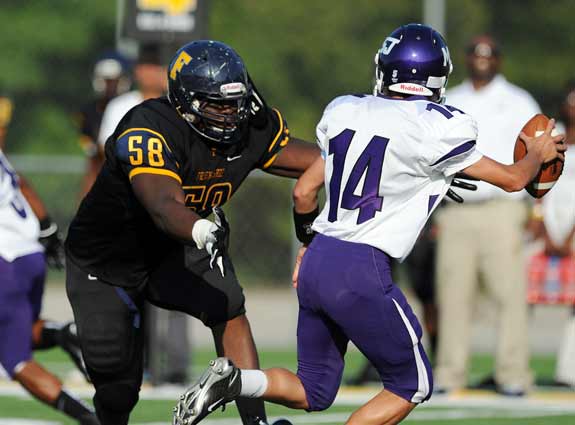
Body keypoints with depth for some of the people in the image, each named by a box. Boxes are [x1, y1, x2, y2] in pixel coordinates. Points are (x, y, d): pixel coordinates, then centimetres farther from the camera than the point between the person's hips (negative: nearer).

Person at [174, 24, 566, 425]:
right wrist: (538, 153, 28)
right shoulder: (439, 129, -8)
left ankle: (233, 380, -7)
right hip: (361, 272, -7)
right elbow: (512, 178, 6)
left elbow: (304, 192, 17)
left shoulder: (347, 113, 9)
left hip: (317, 261, 7)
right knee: (412, 385, 12)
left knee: (313, 392, 20)